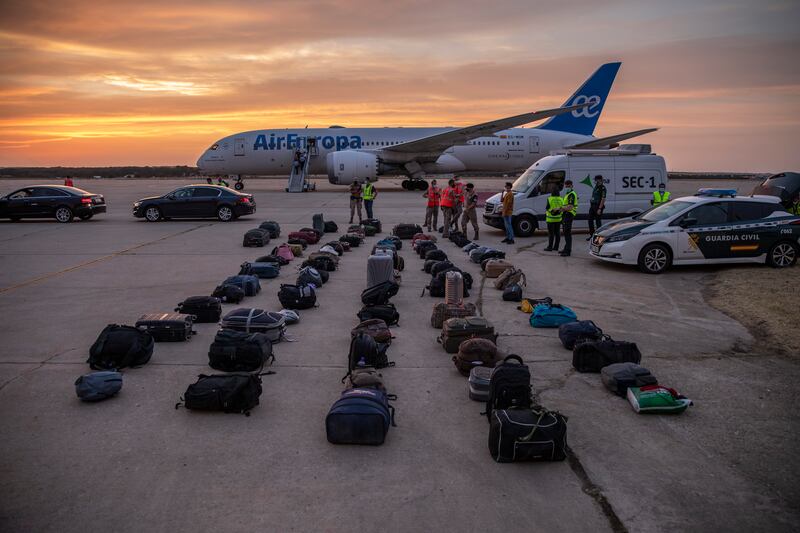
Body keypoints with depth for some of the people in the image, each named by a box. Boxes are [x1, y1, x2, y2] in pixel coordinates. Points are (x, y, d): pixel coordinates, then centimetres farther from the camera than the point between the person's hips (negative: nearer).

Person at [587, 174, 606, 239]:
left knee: (598, 221, -1)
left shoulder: (602, 188, -14)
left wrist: (599, 209, -23)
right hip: (592, 206, 9)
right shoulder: (596, 186, 14)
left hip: (598, 206, -9)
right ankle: (591, 234, 19)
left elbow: (603, 199, -19)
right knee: (590, 220, 9)